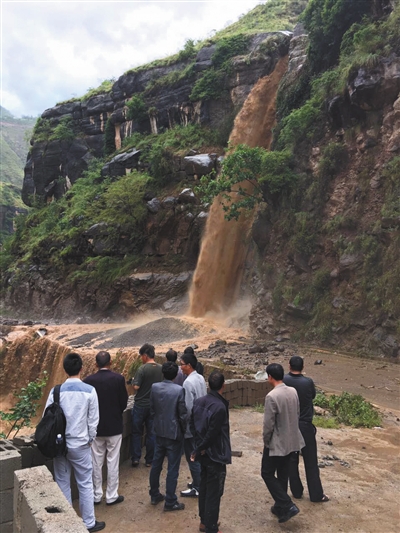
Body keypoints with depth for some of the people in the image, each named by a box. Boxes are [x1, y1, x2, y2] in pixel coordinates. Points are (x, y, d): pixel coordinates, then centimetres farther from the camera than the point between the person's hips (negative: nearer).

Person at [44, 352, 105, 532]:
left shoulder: (56, 391, -10)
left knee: (62, 484, 16)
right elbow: (93, 419, -7)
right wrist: (90, 438, 10)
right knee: (85, 484, 10)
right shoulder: (89, 391, -14)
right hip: (80, 444, -2)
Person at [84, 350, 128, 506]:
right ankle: (112, 496, 18)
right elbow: (124, 402, -8)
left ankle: (96, 495, 25)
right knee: (113, 462, 9)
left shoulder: (88, 380, -10)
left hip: (95, 427, 2)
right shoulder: (118, 378, -14)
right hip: (114, 426, -2)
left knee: (96, 463, 14)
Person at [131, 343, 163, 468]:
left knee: (136, 432, 12)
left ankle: (135, 458, 13)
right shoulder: (161, 369, -2)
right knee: (151, 433, 11)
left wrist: (134, 381, 1)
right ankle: (149, 460, 17)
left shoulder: (143, 369, -17)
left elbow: (136, 386, -19)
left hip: (141, 405, -4)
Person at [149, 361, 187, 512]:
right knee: (173, 468, 6)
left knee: (156, 464, 19)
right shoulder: (179, 390, -19)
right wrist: (184, 430, 2)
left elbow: (152, 409, 4)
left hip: (159, 431, 5)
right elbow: (182, 414, -14)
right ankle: (170, 502, 14)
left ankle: (154, 495, 32)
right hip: (174, 433, -5)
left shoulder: (154, 387, -6)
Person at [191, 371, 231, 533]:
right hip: (216, 455, -8)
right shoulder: (220, 407, -26)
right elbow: (213, 434, -25)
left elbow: (193, 424, 6)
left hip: (203, 453, 8)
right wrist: (199, 450, -11)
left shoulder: (198, 401, -2)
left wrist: (199, 448, 10)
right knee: (214, 492, 6)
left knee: (204, 487, 21)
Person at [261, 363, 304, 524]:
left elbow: (268, 424, -21)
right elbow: (297, 414, 9)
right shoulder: (293, 391, -2)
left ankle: (287, 506, 3)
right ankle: (280, 506, 31)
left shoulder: (272, 396, -25)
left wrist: (266, 441, -5)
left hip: (277, 443, -7)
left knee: (267, 474, 9)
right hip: (292, 441, 8)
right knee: (283, 474, 20)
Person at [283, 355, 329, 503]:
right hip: (305, 426, -2)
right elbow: (313, 396, 4)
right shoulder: (308, 382, -15)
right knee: (311, 461, 10)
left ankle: (296, 491, 24)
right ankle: (316, 494, 18)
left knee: (291, 460, 14)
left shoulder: (284, 381, -11)